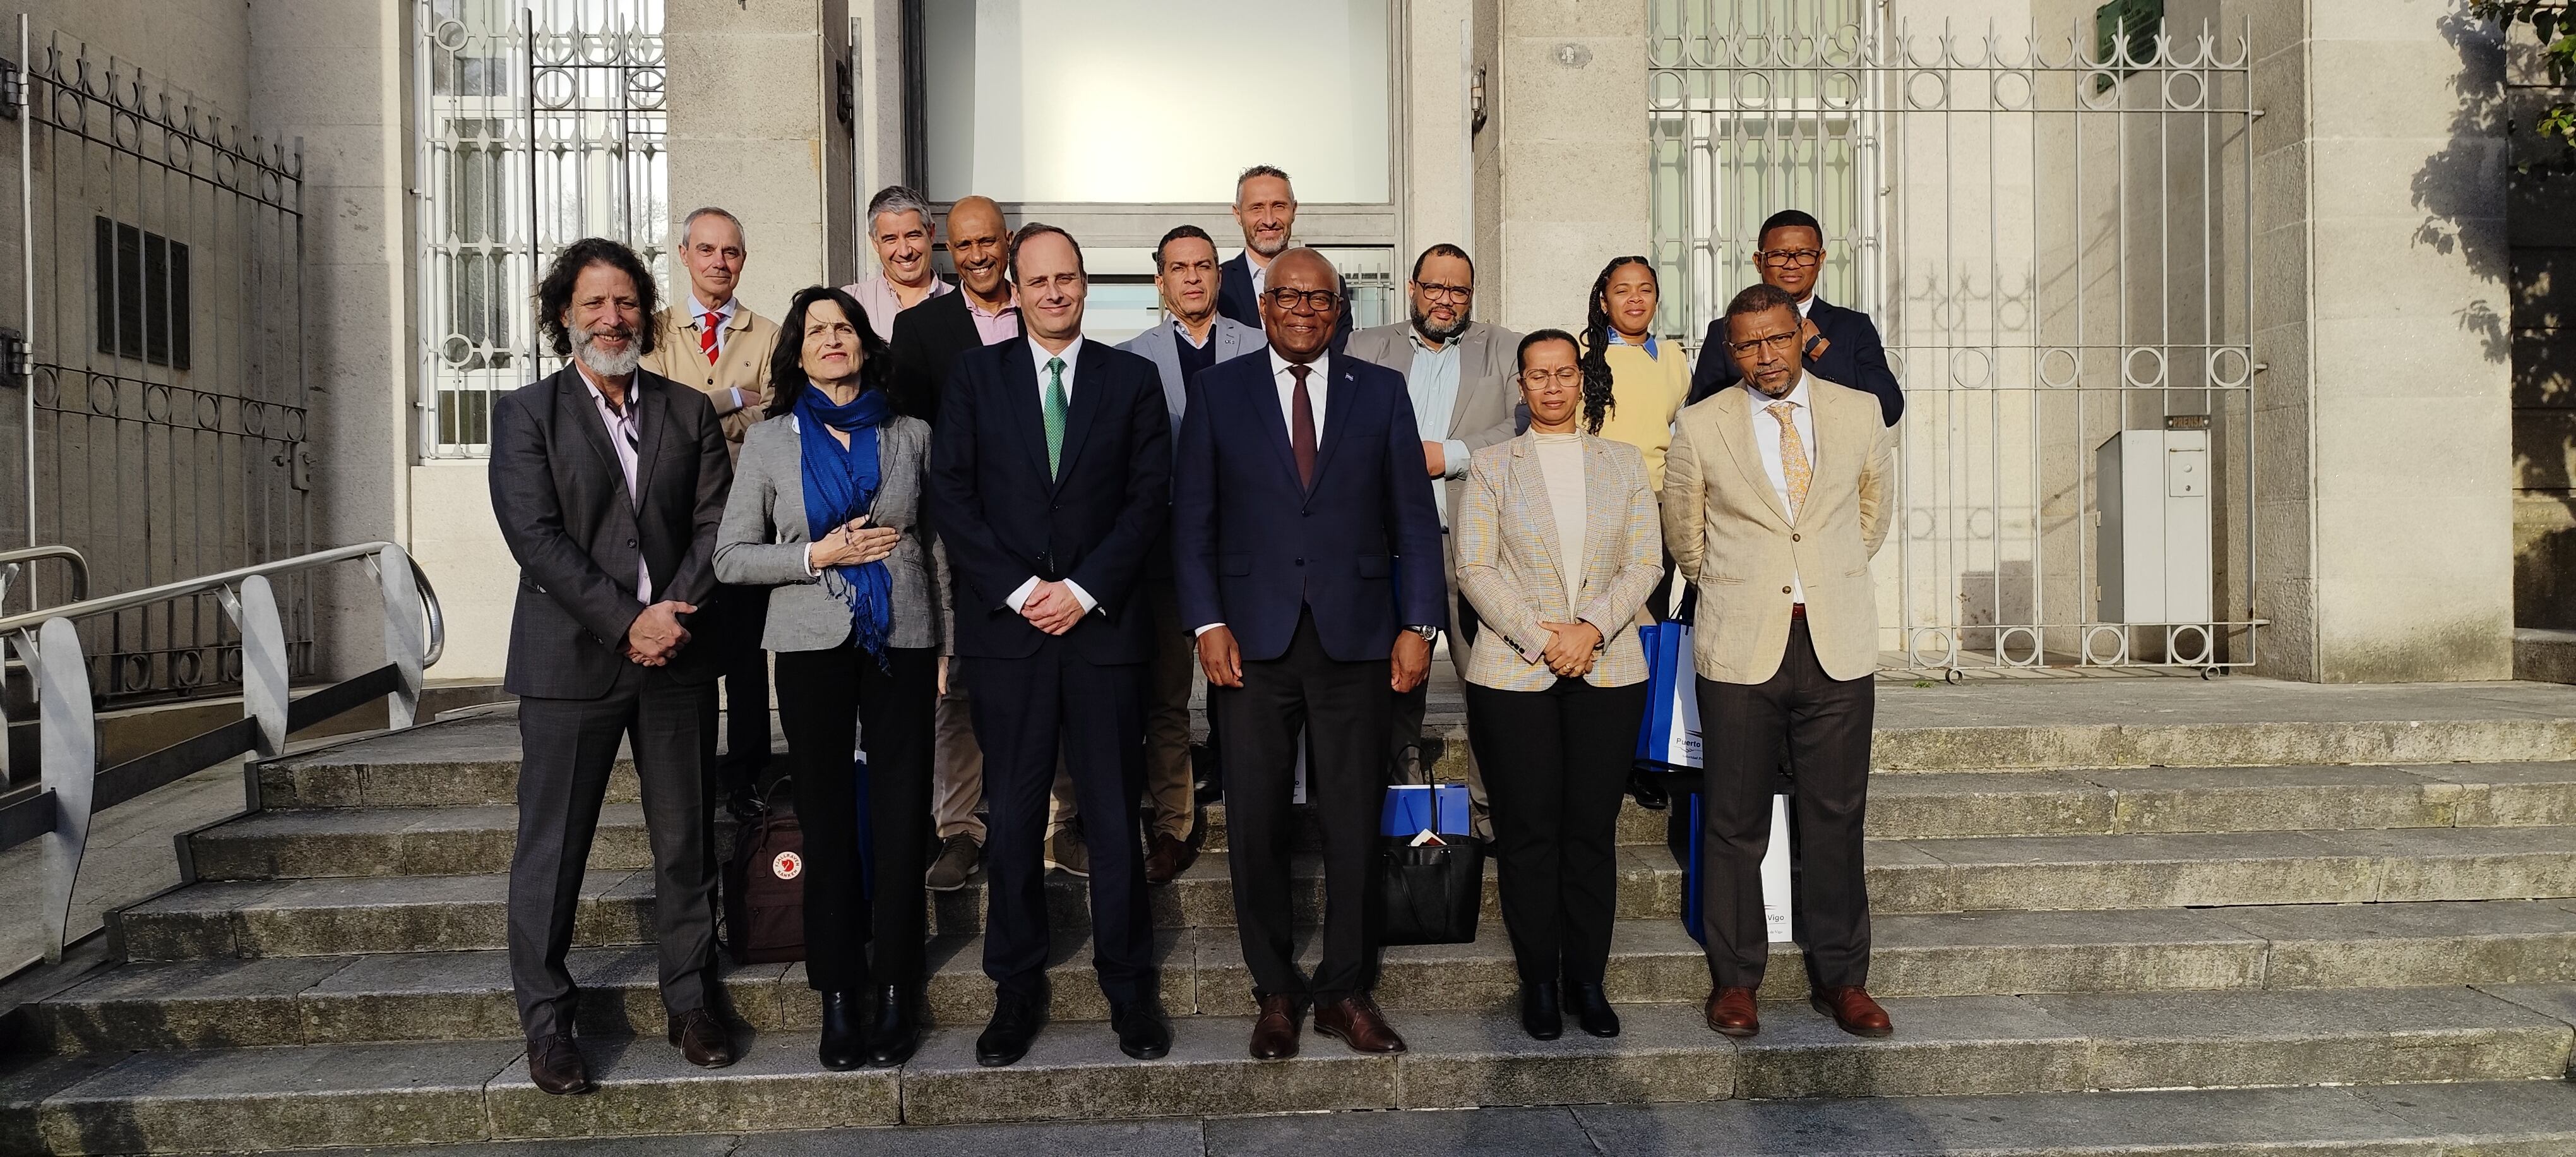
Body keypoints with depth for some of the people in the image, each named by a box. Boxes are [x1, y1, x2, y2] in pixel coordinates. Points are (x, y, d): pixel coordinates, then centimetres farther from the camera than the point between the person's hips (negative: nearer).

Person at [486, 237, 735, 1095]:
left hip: (675, 659, 2)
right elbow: (536, 536, -8)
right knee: (552, 846, 3)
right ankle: (546, 1020, 16)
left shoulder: (689, 412, 12)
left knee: (686, 841, 7)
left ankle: (691, 1000, 20)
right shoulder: (526, 413, 3)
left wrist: (674, 615, -11)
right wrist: (629, 622, -15)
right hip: (571, 660, -2)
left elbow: (714, 524, 4)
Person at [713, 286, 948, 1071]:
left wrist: (944, 646, 5)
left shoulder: (910, 436, 8)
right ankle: (839, 996, 15)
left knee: (903, 817, -1)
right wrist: (817, 555, -10)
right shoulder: (770, 442, 6)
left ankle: (894, 992, 12)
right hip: (813, 645, 0)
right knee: (827, 819, 5)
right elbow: (731, 557, 4)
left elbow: (936, 548, 10)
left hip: (902, 643, 0)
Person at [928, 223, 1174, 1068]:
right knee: (1012, 818, 5)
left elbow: (1150, 498, 1)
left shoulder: (1132, 379, 9)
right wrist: (1019, 589, -9)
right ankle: (1017, 990, 17)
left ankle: (1129, 988, 16)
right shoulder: (976, 377, 9)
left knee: (1116, 816, 4)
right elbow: (950, 496, 2)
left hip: (1104, 624, 0)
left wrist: (1083, 588, -9)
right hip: (1007, 626, 0)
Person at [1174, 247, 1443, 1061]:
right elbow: (1192, 518, 4)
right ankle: (1275, 992, 20)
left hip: (1356, 639, 1)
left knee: (1354, 825, 6)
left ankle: (1345, 991, 20)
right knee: (1257, 825, 4)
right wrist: (1206, 622, -6)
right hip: (1253, 640, 0)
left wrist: (1417, 625, -2)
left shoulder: (1381, 392, 9)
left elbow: (1414, 518, 6)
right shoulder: (1217, 391, 7)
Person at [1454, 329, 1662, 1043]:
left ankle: (1588, 979, 14)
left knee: (1593, 830, 3)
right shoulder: (1491, 467, 7)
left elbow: (1645, 562, 5)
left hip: (1608, 672, 2)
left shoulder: (1623, 462, 12)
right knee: (1528, 831, 1)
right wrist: (1538, 639, -12)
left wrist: (1591, 628, -11)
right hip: (1515, 675, -1)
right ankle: (1539, 981, 13)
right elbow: (1474, 568, -2)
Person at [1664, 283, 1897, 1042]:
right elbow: (1683, 532, 14)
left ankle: (1841, 978, 19)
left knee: (1836, 817, 6)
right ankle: (1734, 980, 15)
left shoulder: (1859, 413, 6)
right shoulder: (1701, 426, 1)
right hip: (1739, 647, -1)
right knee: (1735, 822, 3)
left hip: (1838, 646, 2)